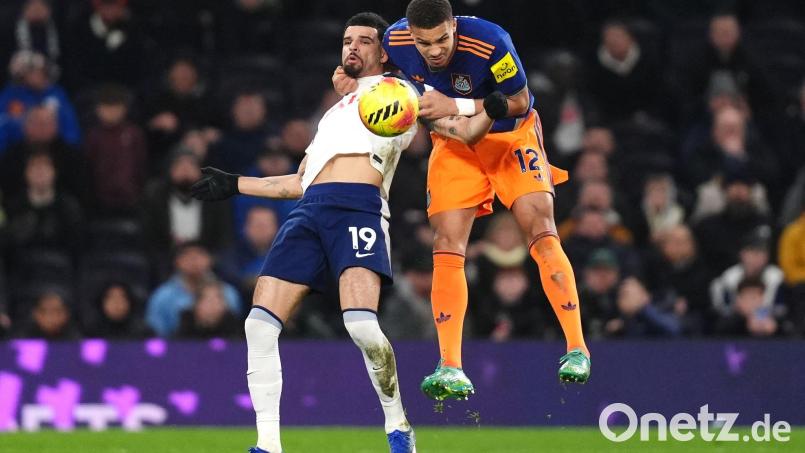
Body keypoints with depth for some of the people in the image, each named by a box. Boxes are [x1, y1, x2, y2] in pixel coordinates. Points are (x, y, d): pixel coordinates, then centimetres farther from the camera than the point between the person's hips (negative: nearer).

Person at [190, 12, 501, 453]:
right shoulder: (335, 111, 35)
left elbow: (463, 130, 7)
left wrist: (490, 110, -15)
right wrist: (234, 185, 39)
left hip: (358, 206, -6)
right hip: (308, 212, 6)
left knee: (361, 323, -26)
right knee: (259, 324, -8)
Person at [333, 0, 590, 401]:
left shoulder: (489, 42, -33)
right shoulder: (396, 41, -20)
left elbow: (519, 102, -21)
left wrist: (455, 106, -32)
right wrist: (353, 86, -18)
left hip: (510, 135, -3)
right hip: (453, 143, 3)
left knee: (541, 231, -17)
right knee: (447, 247, -9)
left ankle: (577, 349, -12)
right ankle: (451, 371, -9)